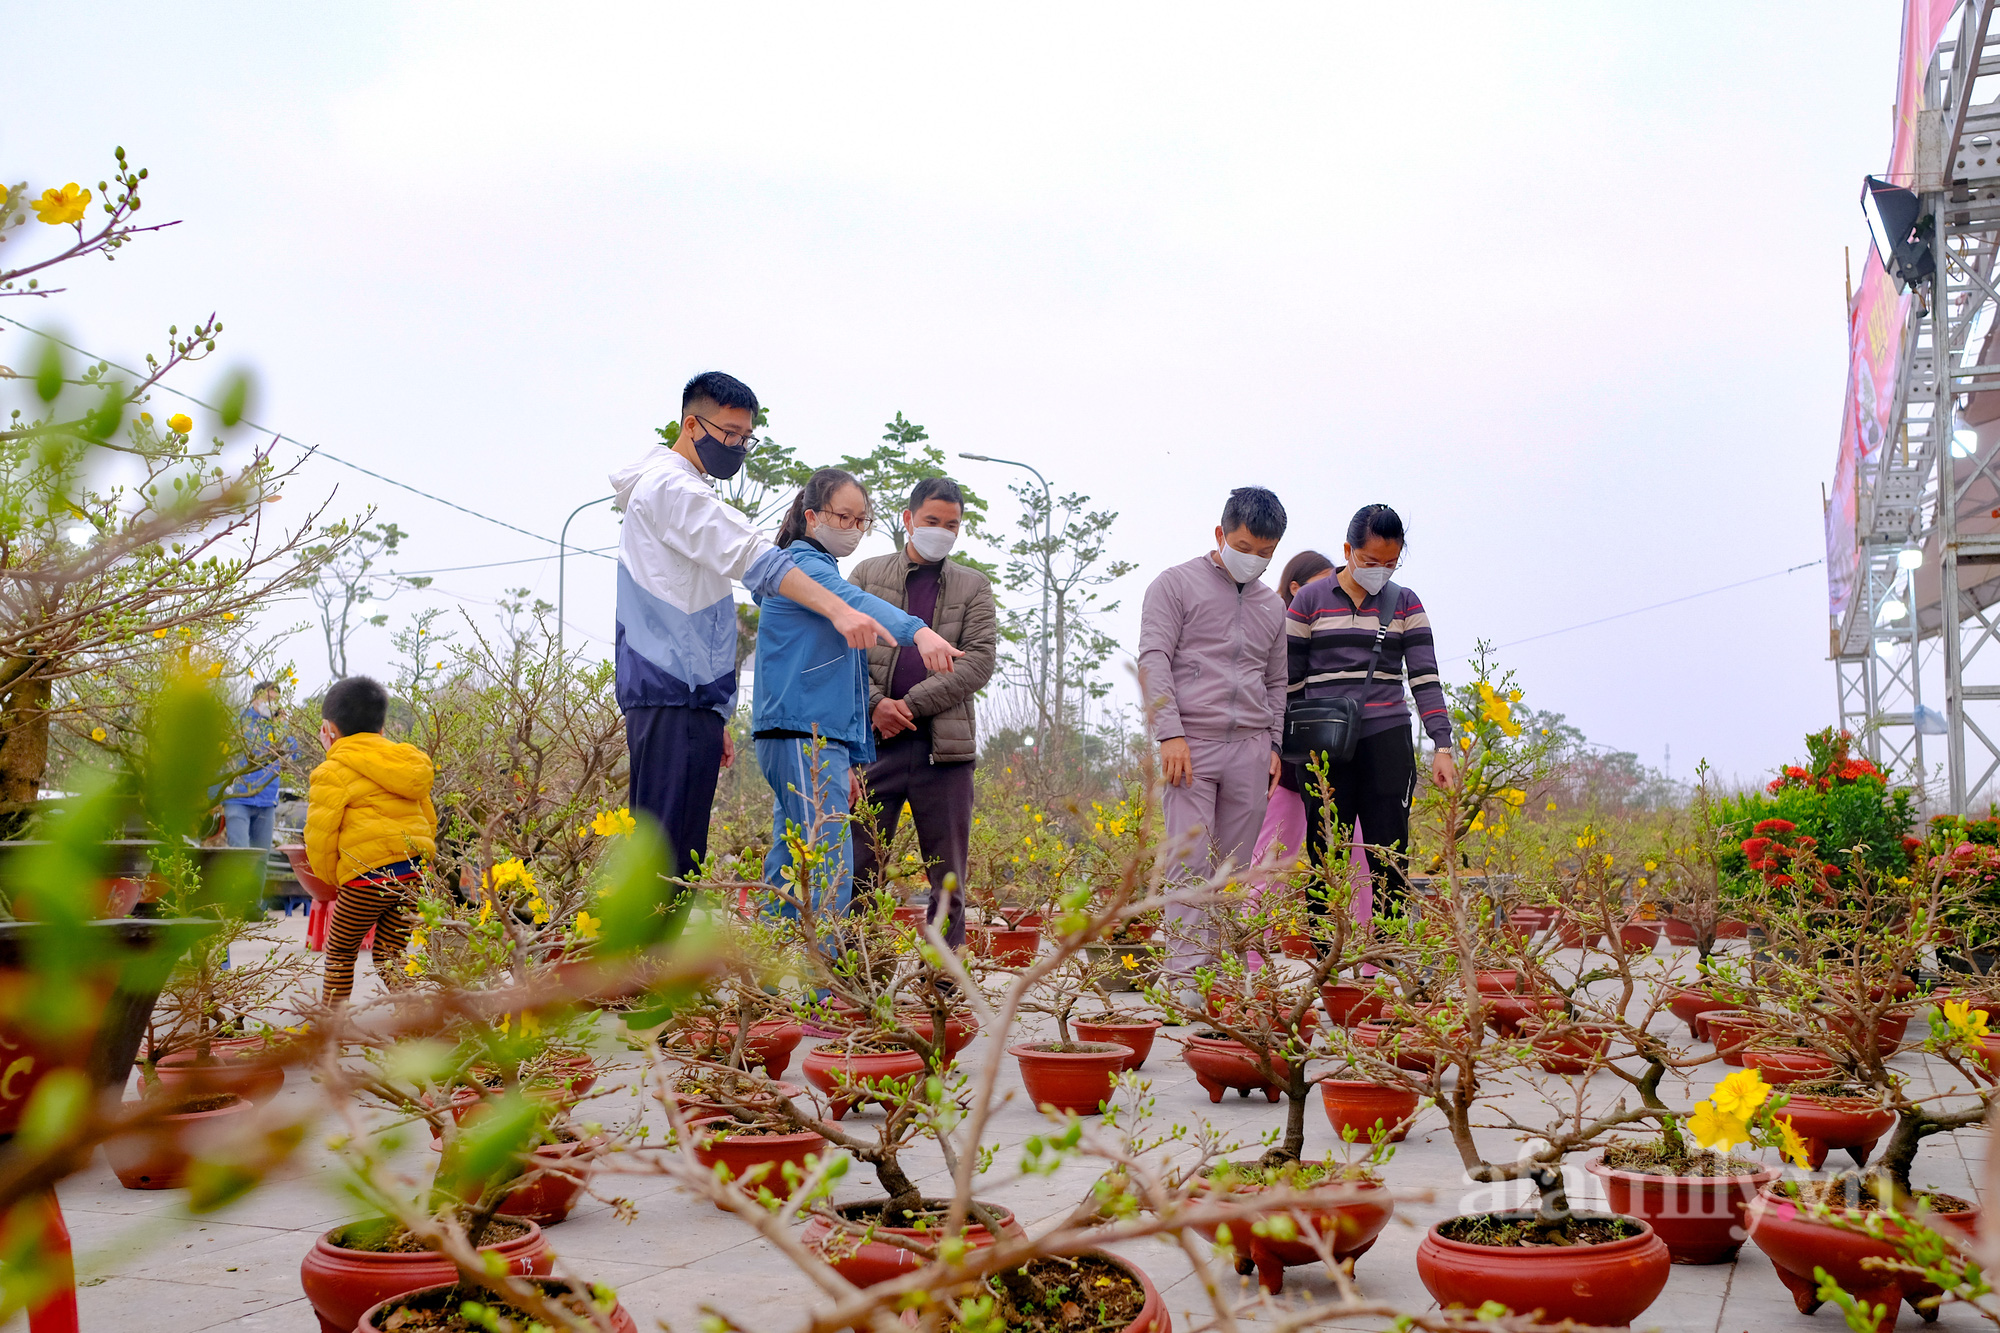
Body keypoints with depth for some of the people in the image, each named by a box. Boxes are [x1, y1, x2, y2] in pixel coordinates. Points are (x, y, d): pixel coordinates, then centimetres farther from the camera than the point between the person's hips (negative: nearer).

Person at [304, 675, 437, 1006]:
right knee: (389, 956, 13)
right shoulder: (406, 762, 18)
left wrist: (329, 874, 8)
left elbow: (321, 830, -8)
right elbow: (429, 818, 24)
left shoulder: (334, 771, -4)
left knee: (340, 951, 12)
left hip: (368, 878, -6)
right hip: (414, 874, 6)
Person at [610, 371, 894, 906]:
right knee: (664, 850, -14)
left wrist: (713, 718, 25)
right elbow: (753, 559, -20)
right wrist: (838, 610, -29)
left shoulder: (689, 492, 25)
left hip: (690, 700, 10)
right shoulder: (672, 486, -6)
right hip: (673, 700, -10)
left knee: (682, 859, 7)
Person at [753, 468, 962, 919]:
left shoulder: (822, 572, 25)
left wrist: (850, 760, 23)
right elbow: (857, 602, -28)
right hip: (802, 737, -10)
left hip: (825, 741, 10)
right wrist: (917, 630, -45)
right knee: (830, 871, -17)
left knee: (789, 871, 11)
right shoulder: (801, 564, -5)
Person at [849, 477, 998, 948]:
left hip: (945, 746, 0)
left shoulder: (974, 587, 12)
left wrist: (910, 704, -9)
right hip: (875, 740, 0)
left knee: (948, 881, 3)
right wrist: (875, 702, -11)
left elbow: (979, 662, 0)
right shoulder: (868, 574, 12)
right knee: (859, 870, 0)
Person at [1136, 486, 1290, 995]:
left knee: (1234, 868, 2)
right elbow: (1153, 659, -3)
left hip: (1250, 747, 5)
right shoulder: (1177, 584, 5)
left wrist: (1274, 745, 14)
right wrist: (1169, 732, -13)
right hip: (1192, 742, -5)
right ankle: (1184, 975, -10)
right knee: (1190, 862, -10)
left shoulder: (1272, 605, 21)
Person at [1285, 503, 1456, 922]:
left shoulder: (1405, 603, 9)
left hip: (1387, 741, 1)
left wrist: (1442, 746, -7)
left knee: (1390, 858, -1)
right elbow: (1289, 679, 7)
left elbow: (1425, 677, 3)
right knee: (1326, 859, 0)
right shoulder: (1310, 600, 4)